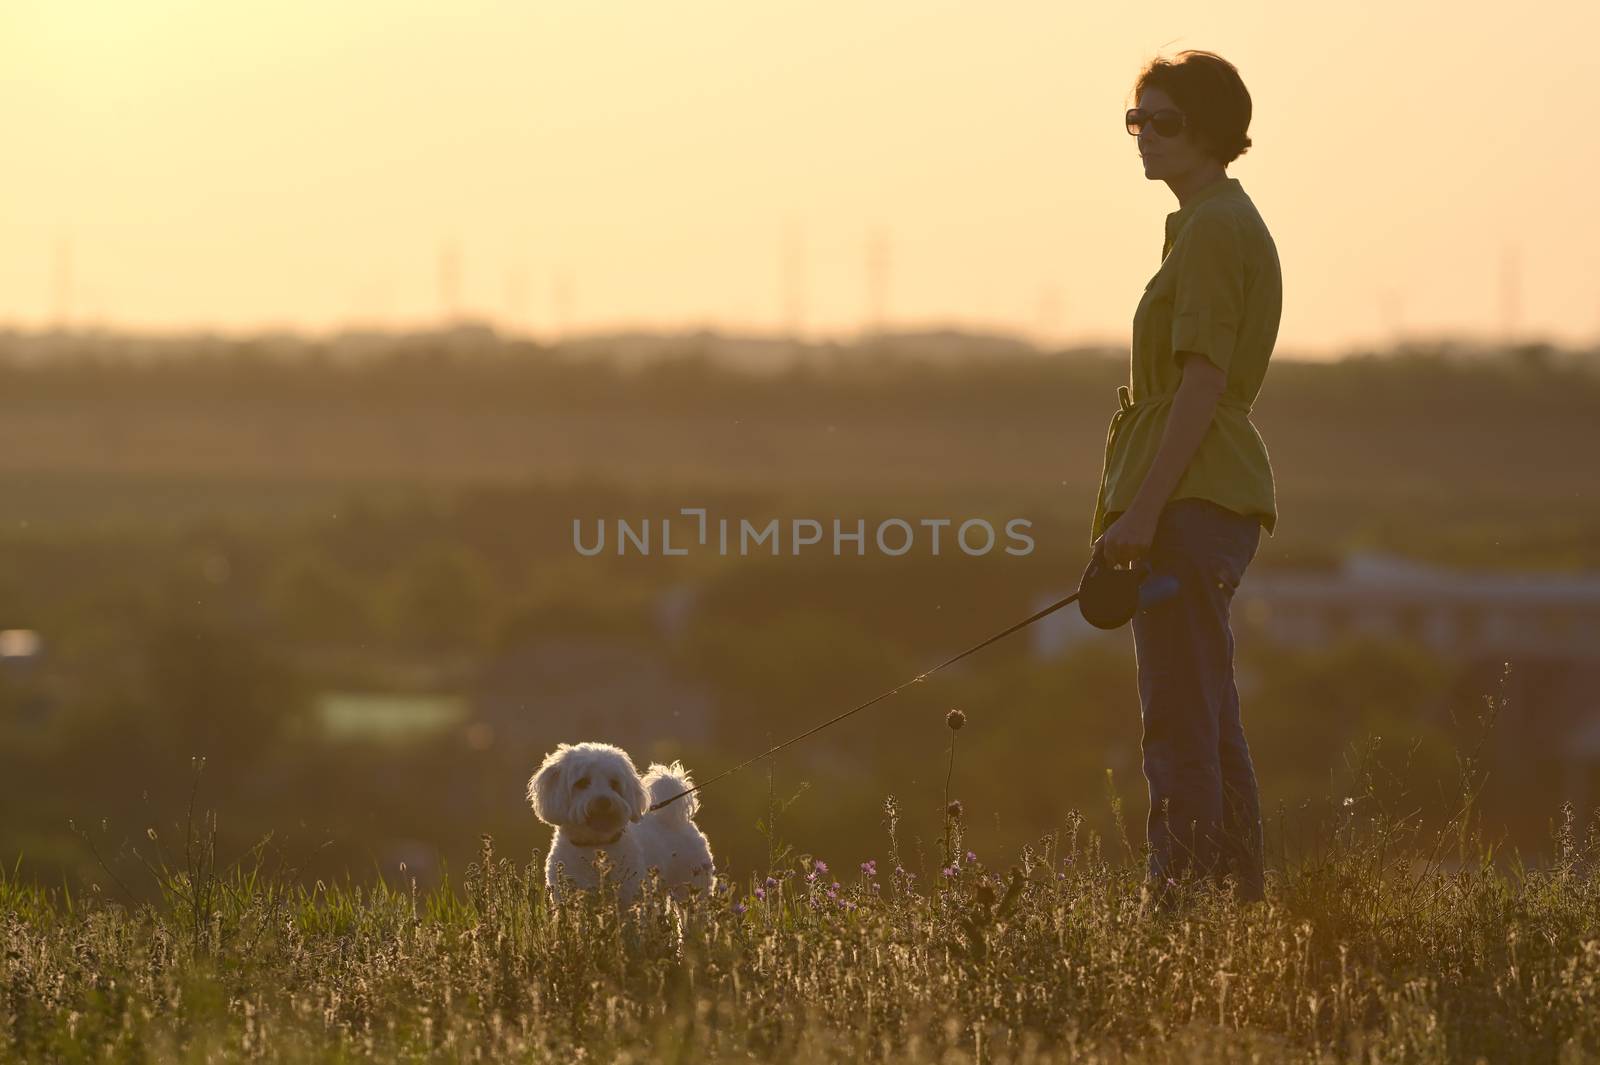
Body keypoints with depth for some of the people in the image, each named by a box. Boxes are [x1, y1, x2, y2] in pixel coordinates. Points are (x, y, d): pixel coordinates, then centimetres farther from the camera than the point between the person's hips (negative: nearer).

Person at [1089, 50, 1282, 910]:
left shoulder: (1212, 229, -12)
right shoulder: (1232, 224, 20)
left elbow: (1203, 382, -19)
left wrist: (1142, 509, -21)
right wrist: (1135, 505, 24)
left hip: (1188, 498, -11)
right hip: (1219, 500, 11)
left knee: (1180, 726, -12)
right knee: (1210, 724, 15)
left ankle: (1184, 899, -15)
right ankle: (1240, 904, 20)